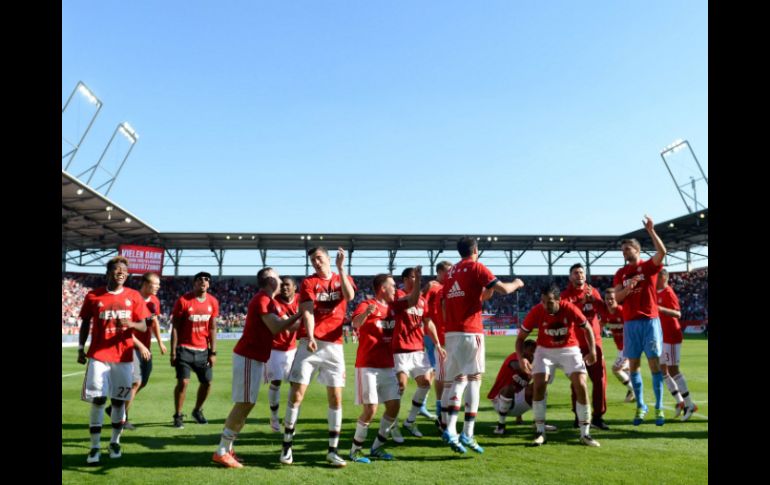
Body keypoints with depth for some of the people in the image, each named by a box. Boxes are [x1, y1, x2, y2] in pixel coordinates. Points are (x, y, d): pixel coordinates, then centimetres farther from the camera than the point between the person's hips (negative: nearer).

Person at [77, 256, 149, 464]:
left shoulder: (134, 296, 1)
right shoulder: (93, 296, 1)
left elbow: (143, 326, 1)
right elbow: (85, 324, 10)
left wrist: (131, 324, -19)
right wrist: (81, 349, 8)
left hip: (123, 356, 1)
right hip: (98, 355, -1)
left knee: (119, 400, 7)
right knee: (97, 399, -4)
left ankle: (115, 441, 22)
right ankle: (95, 447, 5)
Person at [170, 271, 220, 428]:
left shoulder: (213, 302, 2)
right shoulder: (183, 300, -9)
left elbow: (212, 328, 6)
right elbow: (175, 328, -7)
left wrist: (213, 352, 1)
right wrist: (173, 352, -10)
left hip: (203, 350, 4)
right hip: (185, 349, -4)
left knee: (207, 382, 7)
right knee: (183, 382, -10)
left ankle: (197, 411, 30)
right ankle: (178, 416, 9)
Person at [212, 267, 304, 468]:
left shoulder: (271, 302, 15)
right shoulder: (262, 300, -15)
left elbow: (288, 324, 15)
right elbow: (276, 328, -21)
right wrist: (299, 314, -15)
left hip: (254, 357, 10)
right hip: (248, 357, -10)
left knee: (245, 403, 13)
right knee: (245, 403, -8)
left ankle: (225, 447, 20)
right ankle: (221, 452, -1)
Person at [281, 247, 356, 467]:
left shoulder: (343, 279, 12)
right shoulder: (308, 282, 5)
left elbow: (349, 296, -12)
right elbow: (307, 311, -9)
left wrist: (340, 268, -13)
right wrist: (310, 337, -25)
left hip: (334, 345, 2)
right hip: (310, 343, -1)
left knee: (336, 397, 2)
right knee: (297, 393, -4)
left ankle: (332, 450, 13)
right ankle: (287, 446, 9)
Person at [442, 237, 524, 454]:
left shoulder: (451, 272, 16)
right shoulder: (476, 267, -3)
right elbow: (504, 289, -8)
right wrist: (517, 283, 12)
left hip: (451, 332, 6)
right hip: (470, 332, -6)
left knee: (458, 379, 10)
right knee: (474, 379, -1)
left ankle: (451, 429, -1)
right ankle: (468, 434, -5)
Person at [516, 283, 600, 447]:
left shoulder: (570, 309, -23)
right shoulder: (536, 312, -21)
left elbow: (587, 328, -4)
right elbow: (521, 337, -12)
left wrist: (592, 351, -13)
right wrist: (521, 357, -27)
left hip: (569, 349, 0)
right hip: (545, 350, 0)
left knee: (581, 385, -12)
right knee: (539, 385, -15)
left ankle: (585, 434, 4)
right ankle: (540, 432, 0)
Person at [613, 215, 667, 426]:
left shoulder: (649, 266, 1)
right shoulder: (621, 273, 10)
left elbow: (662, 252, -20)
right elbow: (617, 298, 1)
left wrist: (651, 231, -23)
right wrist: (628, 287, -16)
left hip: (650, 321, -3)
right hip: (630, 323, 3)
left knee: (654, 364, -2)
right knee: (633, 365, 4)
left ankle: (659, 408, 5)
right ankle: (640, 407, 16)